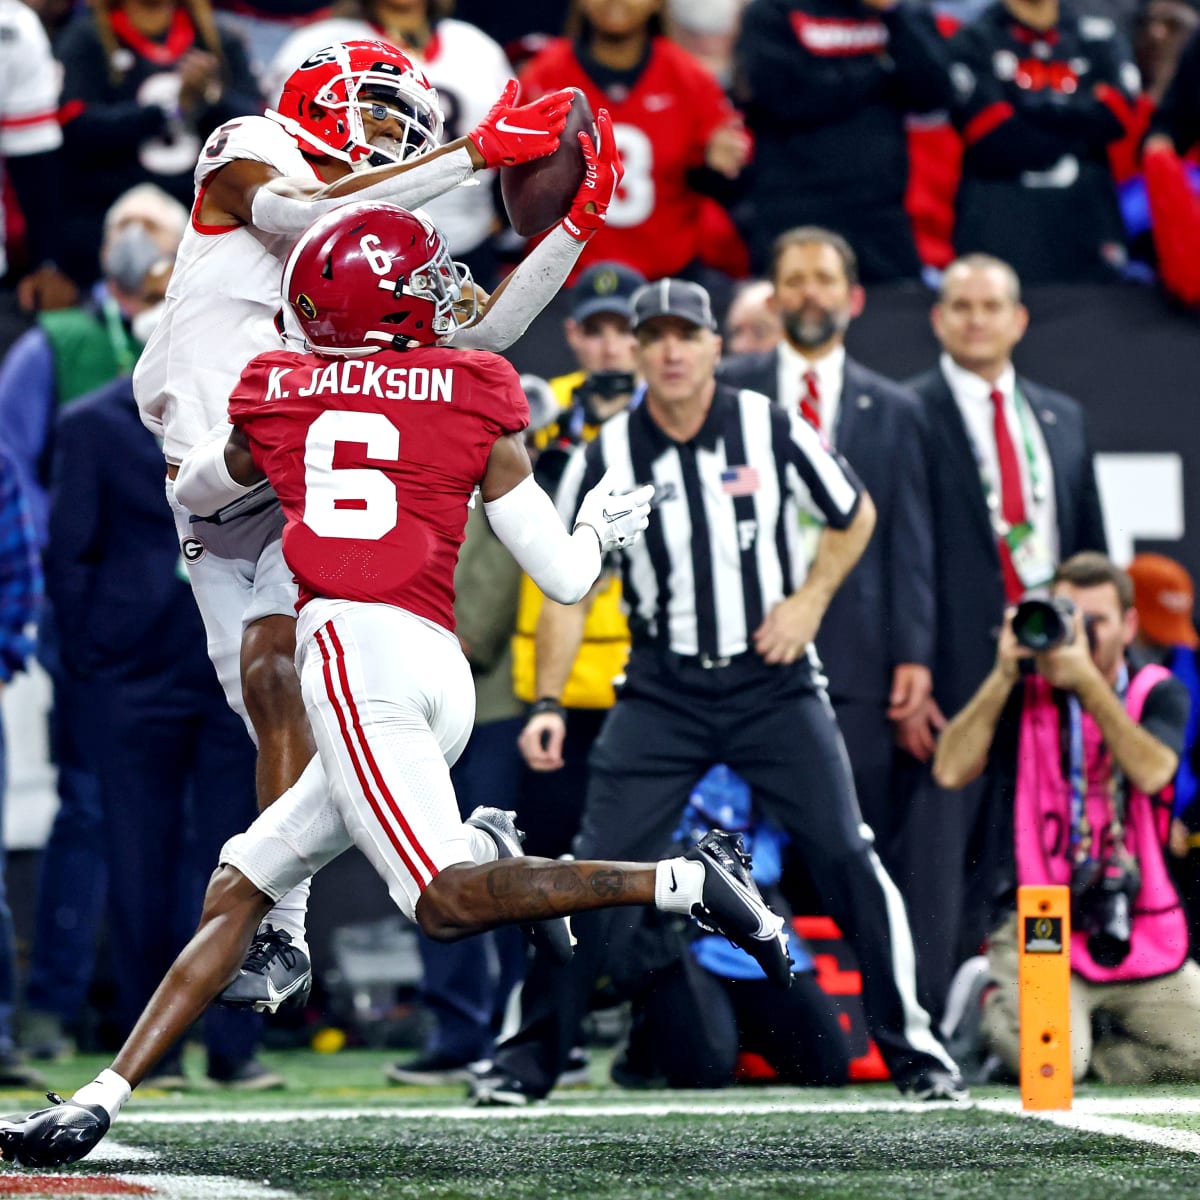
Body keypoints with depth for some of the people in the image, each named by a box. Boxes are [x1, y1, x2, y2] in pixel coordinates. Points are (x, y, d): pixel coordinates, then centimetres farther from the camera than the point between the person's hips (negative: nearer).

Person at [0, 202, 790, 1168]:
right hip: (441, 670, 5)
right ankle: (100, 1100, 4)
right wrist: (601, 526, 37)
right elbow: (564, 575, 14)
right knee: (237, 890, 9)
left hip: (353, 649, -5)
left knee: (447, 902, -19)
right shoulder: (475, 401, 13)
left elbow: (194, 491, 36)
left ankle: (683, 880, -29)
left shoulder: (276, 395, 13)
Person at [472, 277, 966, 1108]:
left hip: (775, 686, 0)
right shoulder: (607, 457, -5)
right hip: (662, 691, 0)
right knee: (597, 867, -8)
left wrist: (811, 599, -5)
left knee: (847, 857, -7)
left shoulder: (772, 430, -5)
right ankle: (530, 1057, 2)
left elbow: (855, 515, 10)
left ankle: (910, 1045, 5)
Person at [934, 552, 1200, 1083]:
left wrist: (1087, 681, -23)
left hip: (1143, 934, 3)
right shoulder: (1023, 695, 3)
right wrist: (1004, 674, -17)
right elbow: (951, 771, -12)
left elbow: (1152, 773, -17)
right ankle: (999, 1000, 10)